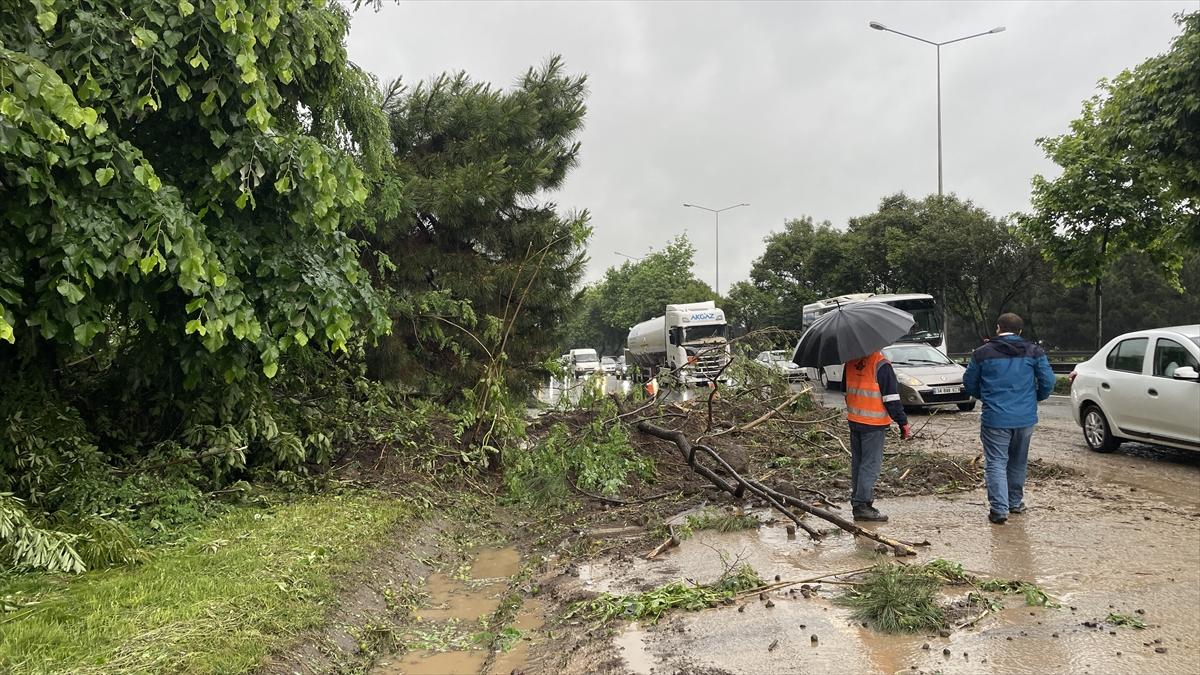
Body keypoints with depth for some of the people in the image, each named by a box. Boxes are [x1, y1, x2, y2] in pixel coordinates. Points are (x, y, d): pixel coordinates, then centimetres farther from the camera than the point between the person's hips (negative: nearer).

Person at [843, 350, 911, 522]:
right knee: (871, 464, -2)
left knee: (857, 462, 14)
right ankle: (862, 504, -4)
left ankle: (857, 501, 19)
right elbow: (891, 397, -14)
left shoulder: (850, 363, 7)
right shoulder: (881, 365, -15)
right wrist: (902, 422, -6)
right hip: (874, 424, -7)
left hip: (854, 421, 7)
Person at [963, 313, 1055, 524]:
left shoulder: (982, 353, -3)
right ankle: (1016, 502, 31)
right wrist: (1035, 398, 18)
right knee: (1018, 462, 19)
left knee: (996, 463, -1)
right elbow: (1048, 381, -1)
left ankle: (999, 508, -10)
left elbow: (969, 384, 3)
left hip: (995, 419, -3)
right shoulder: (1034, 352, 2)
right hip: (1025, 418, 3)